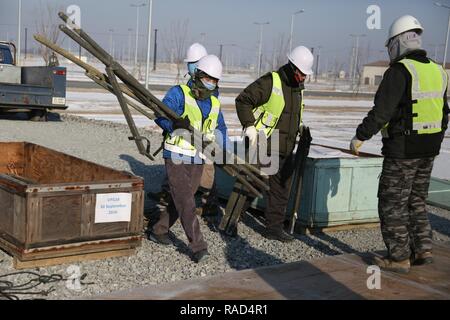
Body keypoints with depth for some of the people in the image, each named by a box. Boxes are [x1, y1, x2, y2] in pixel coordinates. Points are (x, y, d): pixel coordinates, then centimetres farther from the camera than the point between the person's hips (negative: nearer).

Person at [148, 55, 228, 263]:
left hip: (197, 160, 7)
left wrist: (222, 149, 8)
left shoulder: (214, 104, 12)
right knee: (186, 202, -10)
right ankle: (198, 247, -10)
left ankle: (159, 231, 30)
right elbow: (161, 116, -18)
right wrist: (175, 124, -37)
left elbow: (220, 127, 23)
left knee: (182, 200, 12)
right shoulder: (179, 93, -8)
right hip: (176, 157, -6)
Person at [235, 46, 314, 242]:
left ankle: (274, 228, 20)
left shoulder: (298, 89, 14)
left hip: (285, 151, 8)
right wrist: (249, 126, -19)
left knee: (281, 189, 10)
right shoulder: (270, 82, -12)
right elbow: (243, 100, -12)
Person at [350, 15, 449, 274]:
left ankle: (399, 258, 7)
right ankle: (423, 250, 21)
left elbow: (382, 110, -21)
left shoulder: (400, 71, -16)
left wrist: (360, 136, -12)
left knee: (393, 203, 3)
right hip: (428, 150, 8)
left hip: (402, 149, -8)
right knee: (416, 200, 20)